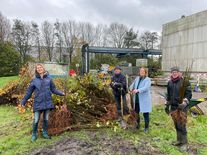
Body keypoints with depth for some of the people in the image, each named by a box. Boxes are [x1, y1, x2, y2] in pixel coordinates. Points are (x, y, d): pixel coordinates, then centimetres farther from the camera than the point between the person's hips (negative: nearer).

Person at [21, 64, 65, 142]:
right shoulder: (34, 80, 1)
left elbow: (53, 89, 7)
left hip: (47, 102, 1)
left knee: (46, 119, 12)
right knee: (36, 120, 2)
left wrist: (61, 93, -5)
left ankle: (45, 133, 29)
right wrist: (23, 101, 4)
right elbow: (29, 92, 5)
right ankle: (34, 134, 23)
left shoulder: (48, 79, 4)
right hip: (38, 103, -1)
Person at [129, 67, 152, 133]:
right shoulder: (137, 78, 9)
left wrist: (138, 90, -40)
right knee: (136, 113, 16)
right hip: (136, 99, 6)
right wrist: (131, 88, -2)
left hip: (144, 100, -6)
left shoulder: (147, 79, -10)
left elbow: (145, 88, -25)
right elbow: (133, 84, 21)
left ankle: (146, 127, 19)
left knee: (146, 114, 2)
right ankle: (137, 125, 37)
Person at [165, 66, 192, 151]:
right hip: (173, 107, 5)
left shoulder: (184, 82, -7)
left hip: (181, 107, -5)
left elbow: (189, 94, -9)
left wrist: (184, 103, -22)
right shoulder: (169, 82, 10)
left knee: (181, 126, -4)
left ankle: (184, 143, 11)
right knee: (176, 125, 13)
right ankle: (179, 140, 27)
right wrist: (167, 105, 19)